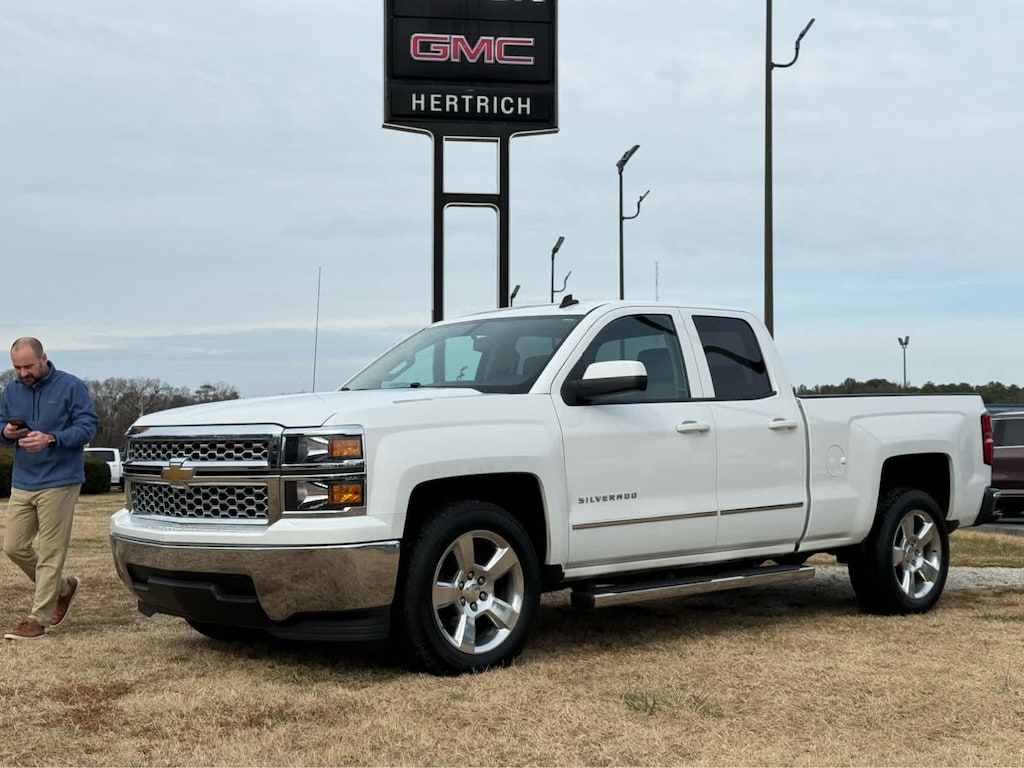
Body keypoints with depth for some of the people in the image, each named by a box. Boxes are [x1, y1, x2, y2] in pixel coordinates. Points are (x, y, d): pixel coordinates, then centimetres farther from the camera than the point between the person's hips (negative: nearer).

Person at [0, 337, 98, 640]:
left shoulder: (71, 387, -7)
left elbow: (88, 426, -11)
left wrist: (50, 439, -25)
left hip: (59, 481, -6)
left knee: (50, 552, -4)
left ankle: (38, 619, 2)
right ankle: (63, 587, 28)